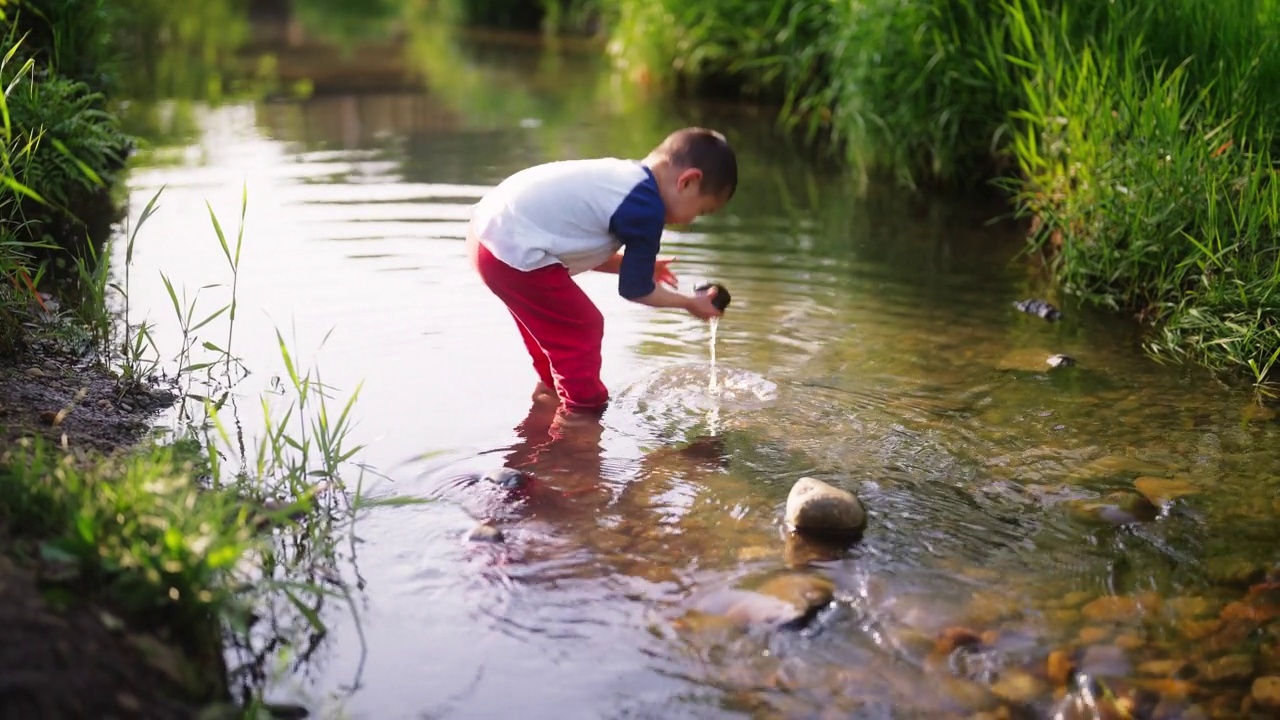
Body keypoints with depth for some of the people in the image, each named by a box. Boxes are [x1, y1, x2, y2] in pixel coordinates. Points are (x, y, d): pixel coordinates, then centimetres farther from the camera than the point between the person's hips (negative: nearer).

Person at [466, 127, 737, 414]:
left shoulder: (624, 176, 13)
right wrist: (688, 302, 10)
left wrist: (639, 265, 27)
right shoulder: (647, 207, -14)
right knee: (583, 328, 3)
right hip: (512, 250, -10)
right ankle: (584, 409, 18)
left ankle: (551, 387, 47)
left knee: (555, 322, 28)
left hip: (491, 226, 10)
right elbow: (634, 290, -4)